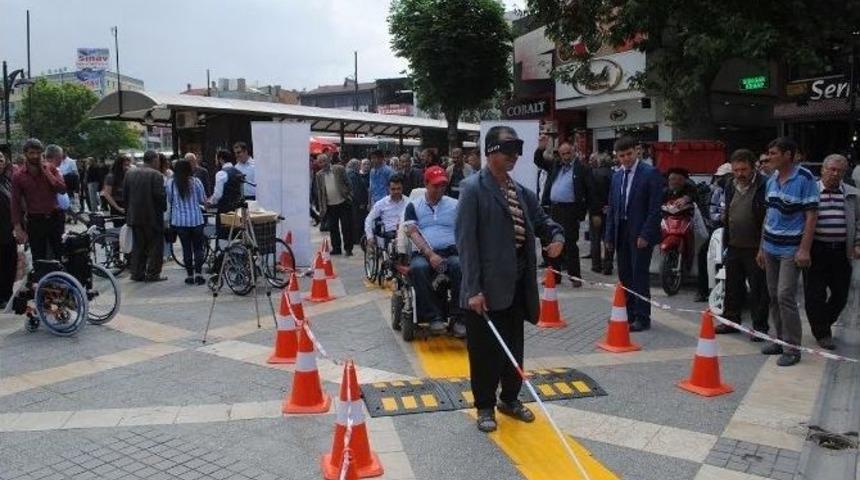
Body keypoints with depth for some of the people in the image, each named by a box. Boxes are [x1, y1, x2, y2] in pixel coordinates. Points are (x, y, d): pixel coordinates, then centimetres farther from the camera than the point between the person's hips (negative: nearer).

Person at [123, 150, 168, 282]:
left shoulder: (129, 173, 8)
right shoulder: (156, 175, -13)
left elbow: (124, 195, 9)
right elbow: (160, 196, -19)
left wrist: (129, 210, 17)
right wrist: (164, 208, -2)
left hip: (134, 216, 6)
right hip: (152, 216, -6)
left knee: (138, 246, 13)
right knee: (155, 245, 3)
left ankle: (137, 273, 14)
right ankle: (152, 274, 2)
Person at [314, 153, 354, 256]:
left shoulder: (339, 169, -1)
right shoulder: (319, 175, 5)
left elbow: (348, 184, 1)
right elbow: (319, 192, 6)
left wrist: (349, 197, -5)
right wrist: (321, 208, 2)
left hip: (343, 203, -2)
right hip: (330, 206, 3)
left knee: (346, 228, 0)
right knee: (333, 229, 6)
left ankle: (348, 249, 9)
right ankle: (336, 248, 18)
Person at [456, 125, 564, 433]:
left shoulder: (521, 191, 11)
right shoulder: (473, 188, -10)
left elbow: (541, 220, 19)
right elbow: (466, 241, -15)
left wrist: (557, 237, -6)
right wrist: (473, 289, -20)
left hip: (517, 284, 7)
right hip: (487, 285, -7)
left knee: (514, 346, 18)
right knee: (485, 349, 5)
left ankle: (510, 398, 35)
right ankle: (485, 406, 22)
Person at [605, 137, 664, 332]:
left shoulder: (650, 173, -7)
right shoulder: (617, 176, 12)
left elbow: (655, 208, -12)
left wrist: (645, 234, -17)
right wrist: (609, 235, 11)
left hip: (640, 234, -6)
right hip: (621, 233, 6)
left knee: (639, 276, -4)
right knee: (624, 276, 12)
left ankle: (642, 318, 5)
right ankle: (629, 313, 23)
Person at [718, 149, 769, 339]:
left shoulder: (764, 185, -12)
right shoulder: (730, 184, 10)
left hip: (755, 247, -6)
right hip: (734, 245, 7)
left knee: (758, 288, 2)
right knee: (732, 286, 16)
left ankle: (760, 326, 12)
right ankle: (731, 320, 28)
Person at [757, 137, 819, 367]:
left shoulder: (805, 179, -9)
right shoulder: (772, 180, 10)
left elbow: (811, 215, -10)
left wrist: (804, 249, -16)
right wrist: (762, 247, 16)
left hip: (791, 249, -6)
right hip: (771, 247, 7)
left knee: (785, 296, -10)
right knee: (773, 296, 10)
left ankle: (792, 348, 0)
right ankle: (781, 340, 22)